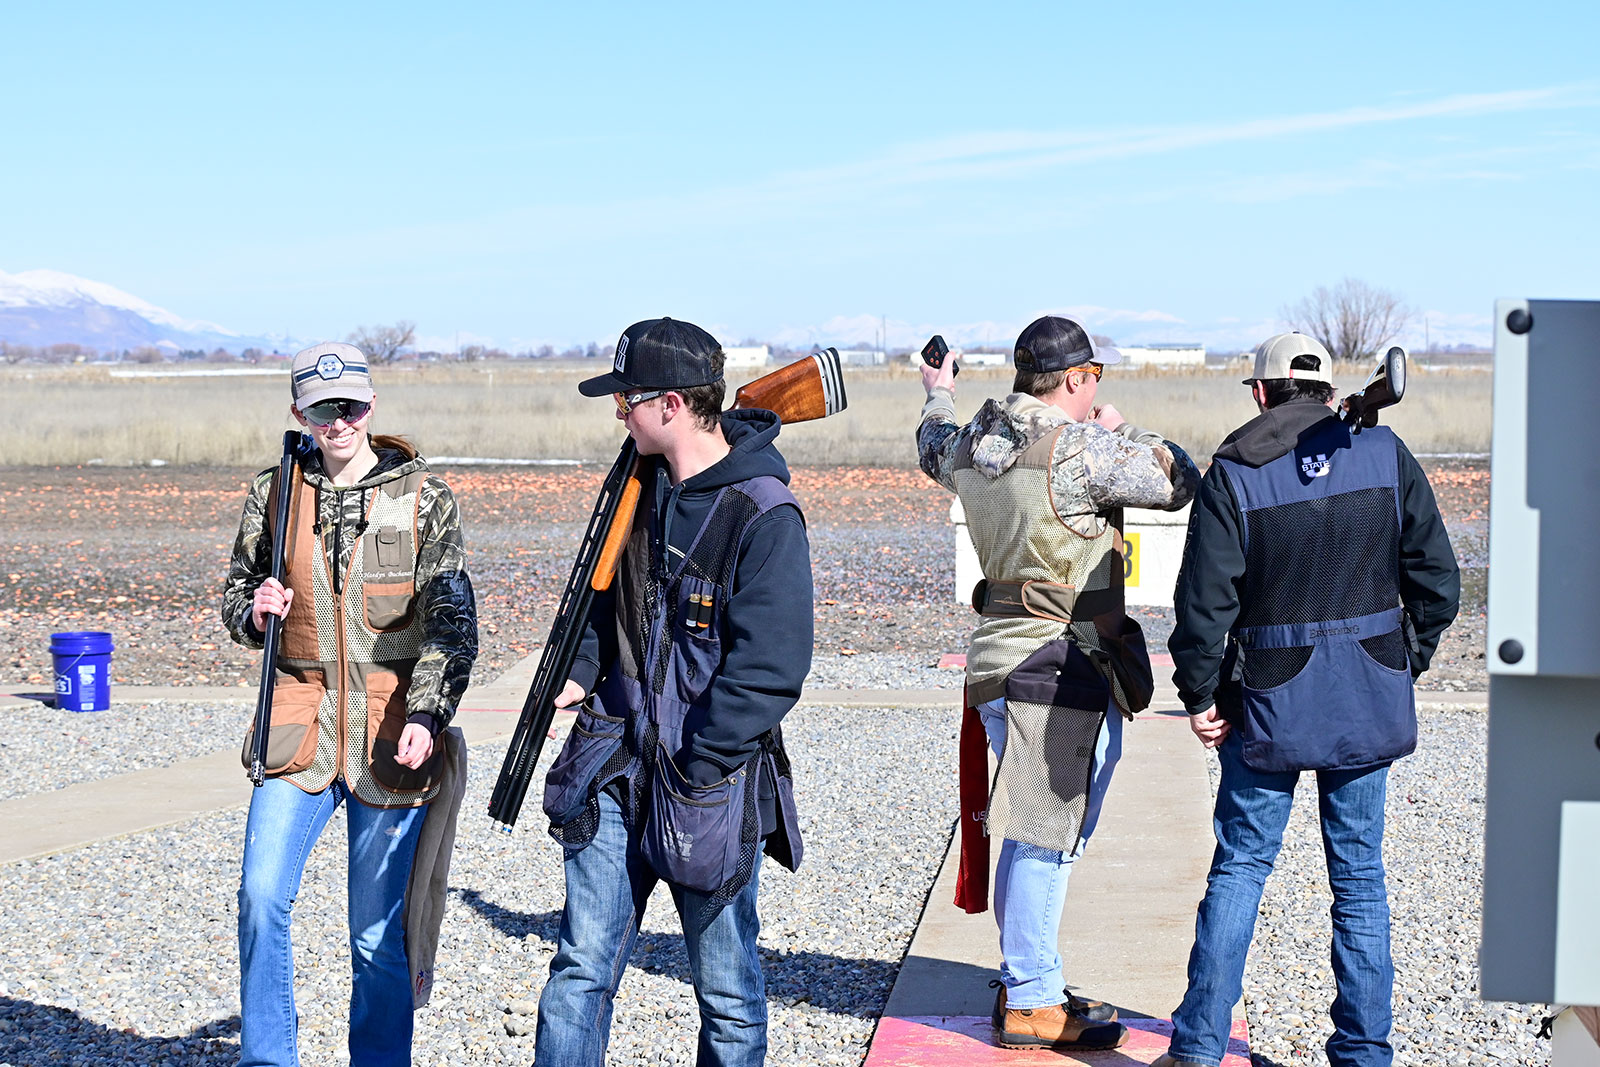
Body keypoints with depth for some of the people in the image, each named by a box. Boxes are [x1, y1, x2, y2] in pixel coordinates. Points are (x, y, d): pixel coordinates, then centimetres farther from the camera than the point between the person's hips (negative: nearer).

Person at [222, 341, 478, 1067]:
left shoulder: (422, 496, -1)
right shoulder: (273, 493, 8)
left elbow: (453, 623, -5)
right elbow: (237, 593, 19)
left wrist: (425, 714, -18)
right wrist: (254, 610, -5)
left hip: (391, 729, -2)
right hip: (301, 718, 2)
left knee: (380, 932, 3)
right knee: (262, 895, -12)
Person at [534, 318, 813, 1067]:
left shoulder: (763, 516, -15)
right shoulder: (643, 482, 7)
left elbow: (768, 669, -17)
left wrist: (695, 770, -16)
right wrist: (583, 672, 6)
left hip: (713, 778, -6)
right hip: (618, 757, 6)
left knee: (726, 990, 8)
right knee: (582, 965, 4)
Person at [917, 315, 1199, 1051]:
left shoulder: (974, 444, 8)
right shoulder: (1080, 451, -16)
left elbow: (936, 452, 33)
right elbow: (1180, 483, -8)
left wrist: (938, 397, 53)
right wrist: (1121, 433, 8)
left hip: (1005, 652, 9)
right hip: (1062, 664, -9)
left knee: (1037, 831, 18)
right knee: (1046, 832, -3)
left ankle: (1026, 980, 27)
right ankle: (1031, 1005, 4)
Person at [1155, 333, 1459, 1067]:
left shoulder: (1234, 473, -8)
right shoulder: (1385, 455, -1)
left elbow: (1205, 599, -11)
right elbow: (1436, 579, 0)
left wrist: (1198, 694, 0)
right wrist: (1406, 661, 12)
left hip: (1271, 702, -2)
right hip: (1369, 702, 2)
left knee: (1240, 866, 8)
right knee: (1359, 877, 11)